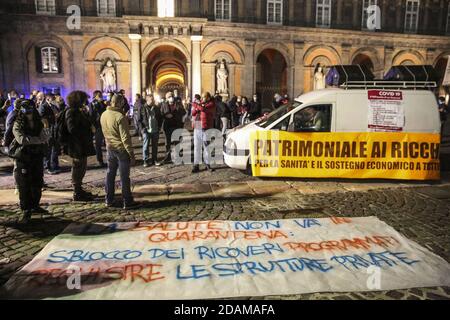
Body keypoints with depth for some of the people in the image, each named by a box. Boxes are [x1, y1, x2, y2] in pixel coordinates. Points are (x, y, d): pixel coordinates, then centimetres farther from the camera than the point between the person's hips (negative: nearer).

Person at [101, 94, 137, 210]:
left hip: (110, 148, 7)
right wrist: (132, 155, -16)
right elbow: (125, 138, -20)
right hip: (121, 149, -7)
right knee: (124, 176, 1)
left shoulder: (104, 115, 3)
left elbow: (105, 132, 13)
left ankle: (109, 200, 24)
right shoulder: (120, 117, -20)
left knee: (110, 174, 15)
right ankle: (127, 202, 8)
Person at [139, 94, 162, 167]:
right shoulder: (142, 109, -3)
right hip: (146, 131, -3)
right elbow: (139, 120, -1)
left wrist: (159, 127, 6)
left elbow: (160, 118, 16)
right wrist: (142, 128, -9)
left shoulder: (156, 108, 8)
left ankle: (154, 160, 20)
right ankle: (146, 161, 7)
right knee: (146, 146, -1)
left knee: (155, 146, 10)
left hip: (155, 131, 3)